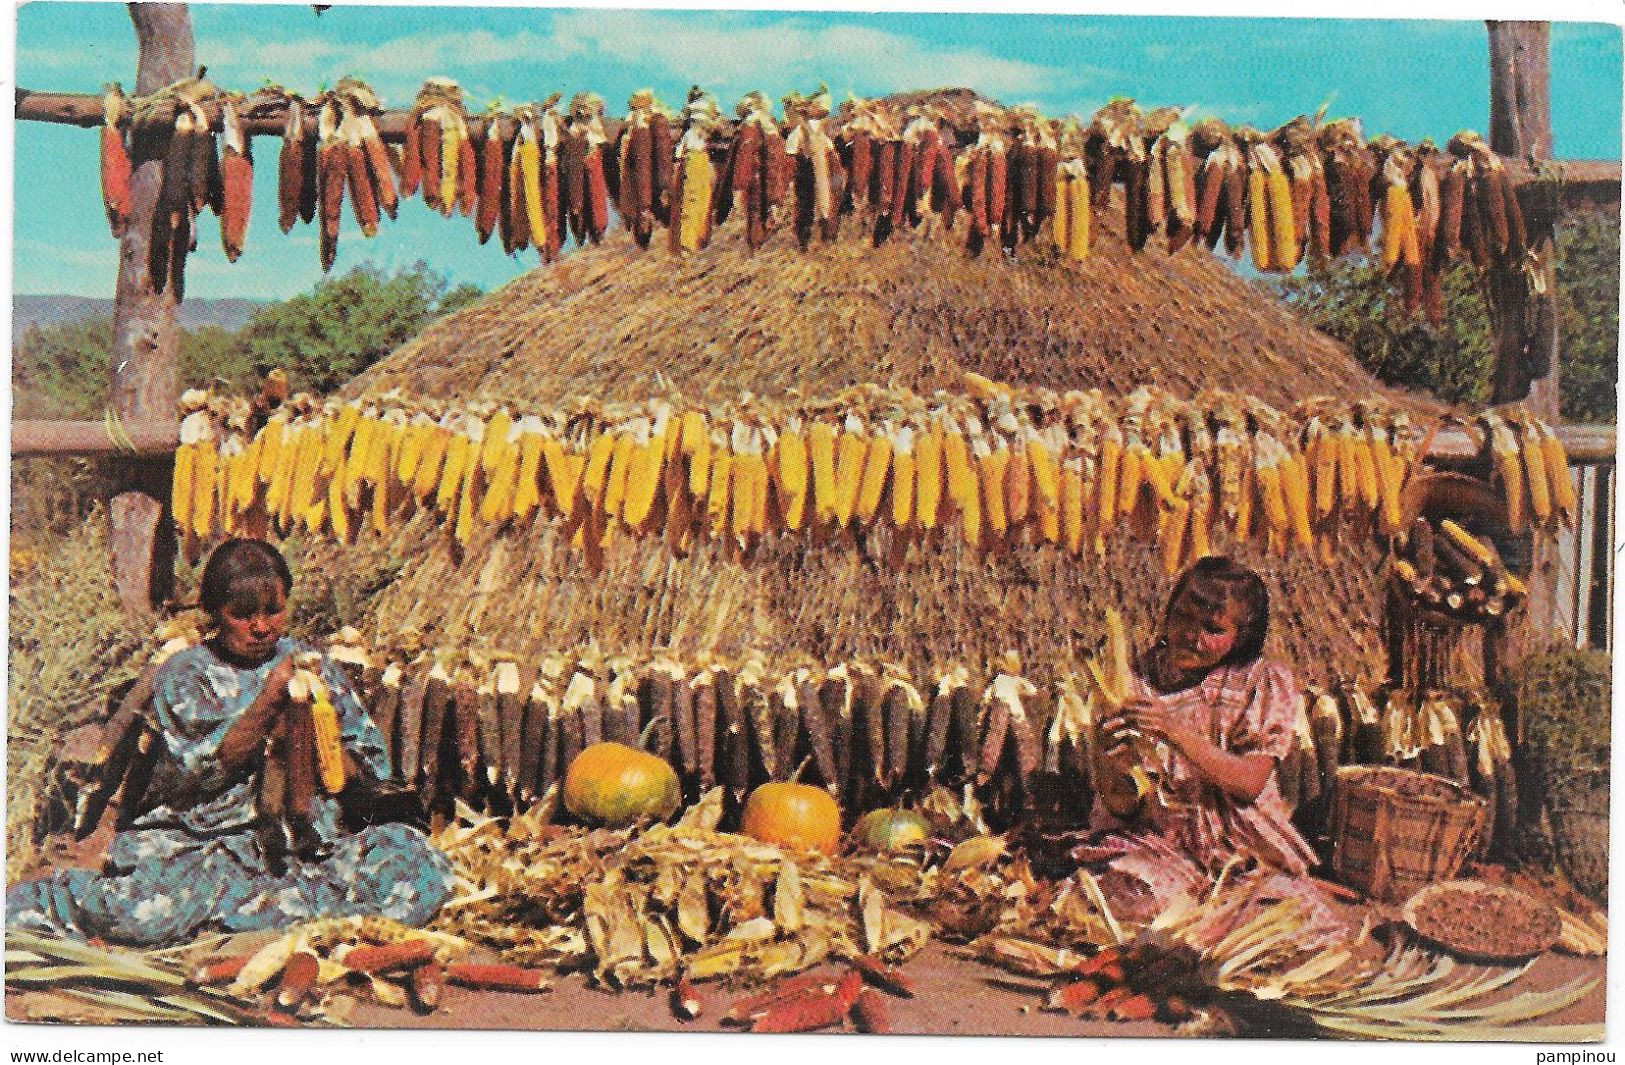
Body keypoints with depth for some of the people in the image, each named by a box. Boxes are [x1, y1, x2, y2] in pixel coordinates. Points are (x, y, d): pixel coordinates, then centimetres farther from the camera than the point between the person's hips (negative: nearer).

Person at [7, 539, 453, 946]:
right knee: (144, 912, -35)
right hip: (198, 841, -3)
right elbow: (202, 769, -7)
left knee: (422, 864, -24)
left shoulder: (312, 666, 13)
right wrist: (269, 702, -16)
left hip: (303, 843, 3)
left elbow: (370, 764, 10)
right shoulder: (183, 674, 7)